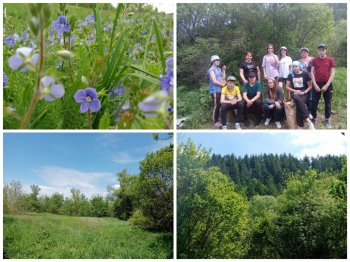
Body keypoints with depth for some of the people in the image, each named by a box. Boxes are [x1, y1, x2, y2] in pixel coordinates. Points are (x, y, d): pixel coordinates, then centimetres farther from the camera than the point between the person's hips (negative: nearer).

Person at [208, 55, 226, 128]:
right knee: (215, 106, -7)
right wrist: (222, 85, -3)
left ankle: (216, 119, 22)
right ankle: (215, 122, -2)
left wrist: (224, 70, 7)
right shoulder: (211, 69, -9)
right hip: (214, 90, -8)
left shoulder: (219, 69, 15)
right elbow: (214, 81, -16)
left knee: (219, 105, 11)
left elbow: (223, 78, 16)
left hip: (220, 90, 8)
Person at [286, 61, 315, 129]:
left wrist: (304, 92, -14)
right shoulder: (290, 75, 8)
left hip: (304, 93, -1)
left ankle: (300, 126, -31)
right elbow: (287, 87, 8)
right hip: (294, 93, 1)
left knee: (299, 104, -34)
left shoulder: (305, 74, 1)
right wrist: (295, 91, -7)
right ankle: (308, 120, -39)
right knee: (298, 99, -37)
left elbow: (310, 86, 3)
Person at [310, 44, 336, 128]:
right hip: (317, 84, 1)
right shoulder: (314, 60, 3)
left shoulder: (330, 60, 0)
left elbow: (333, 73, -3)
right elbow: (312, 72, 0)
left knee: (328, 103, 6)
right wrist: (315, 85, -10)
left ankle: (327, 120, 17)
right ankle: (313, 119, 12)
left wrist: (327, 85, -11)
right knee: (314, 102, 2)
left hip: (327, 84, 0)